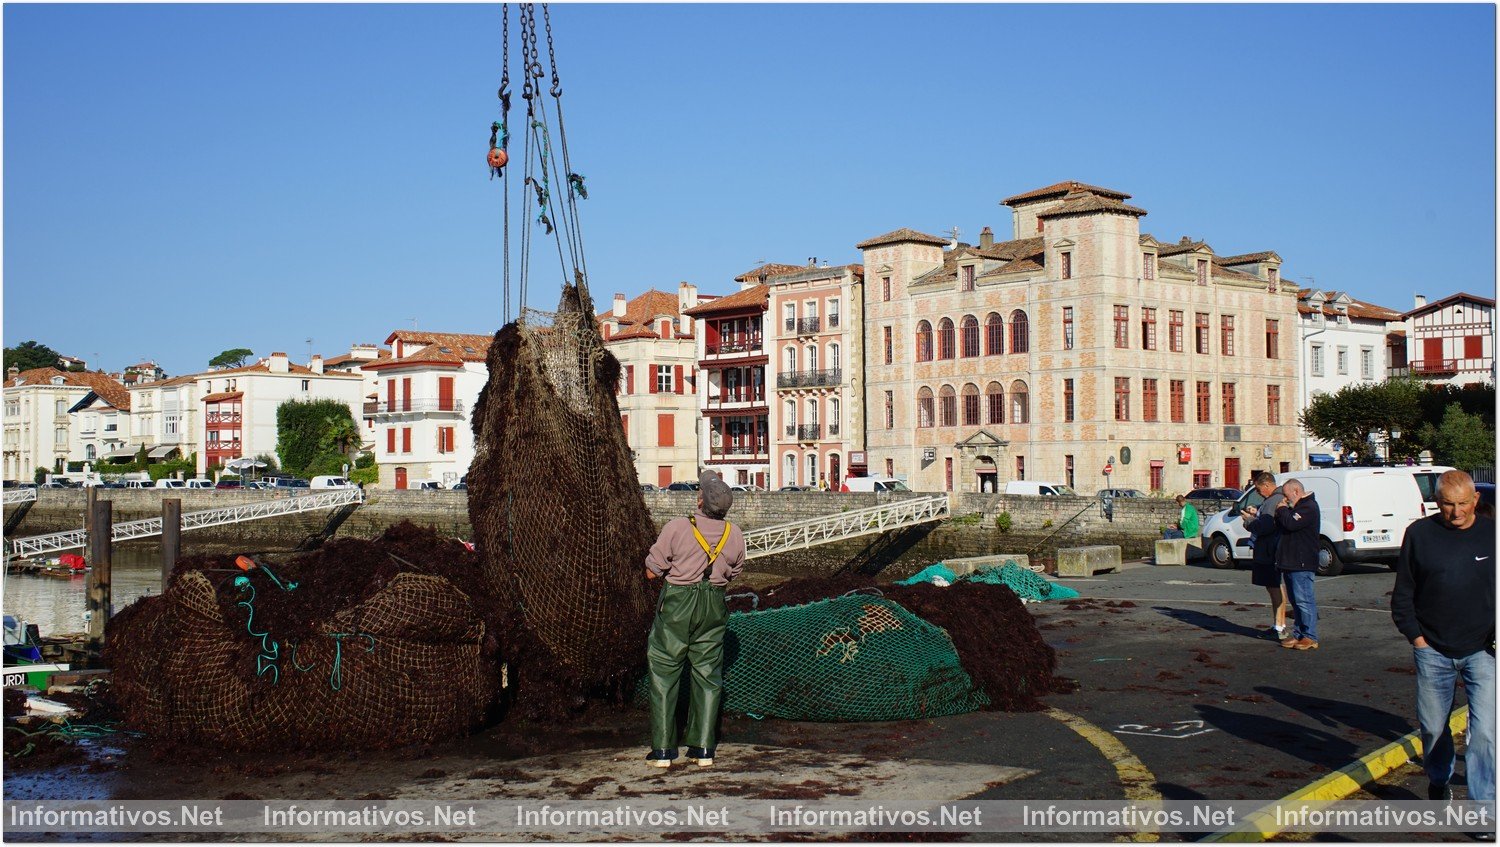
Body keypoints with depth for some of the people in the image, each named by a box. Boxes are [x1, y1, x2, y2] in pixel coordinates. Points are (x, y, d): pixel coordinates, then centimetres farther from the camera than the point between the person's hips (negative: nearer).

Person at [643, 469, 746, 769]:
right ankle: (703, 749, 14)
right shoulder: (734, 534, -3)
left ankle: (663, 750, 7)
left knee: (665, 673, 6)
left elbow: (651, 572, -10)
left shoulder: (677, 528, -17)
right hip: (714, 608, 4)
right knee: (707, 674, 12)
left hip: (677, 604, -3)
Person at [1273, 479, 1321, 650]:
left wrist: (1282, 510, -8)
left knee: (1304, 599, -10)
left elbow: (1291, 524, -26)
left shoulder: (1309, 507, -13)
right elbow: (1282, 526, 24)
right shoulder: (1297, 507, 20)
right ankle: (1298, 634, 17)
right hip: (1291, 562, 11)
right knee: (1295, 600, 12)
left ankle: (1310, 637, -8)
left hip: (1301, 564, -11)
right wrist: (1279, 515, 4)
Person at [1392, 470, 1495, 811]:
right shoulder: (1419, 534, 0)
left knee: (1485, 732, -10)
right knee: (1433, 727, 13)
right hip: (1433, 651, 1)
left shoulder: (1492, 534, 0)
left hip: (1483, 651, -1)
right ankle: (1438, 784, 38)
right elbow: (1403, 592, 6)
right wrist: (1415, 635, 0)